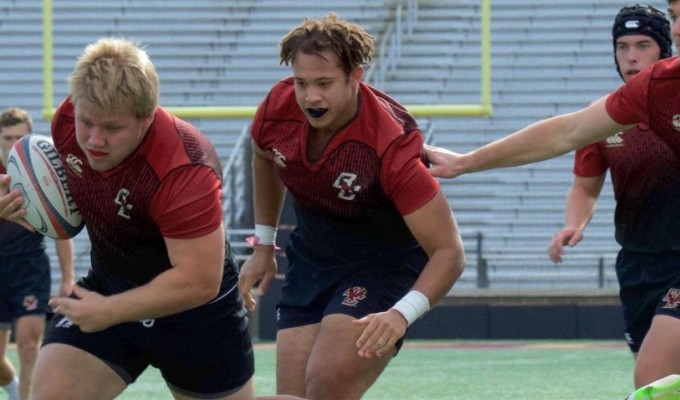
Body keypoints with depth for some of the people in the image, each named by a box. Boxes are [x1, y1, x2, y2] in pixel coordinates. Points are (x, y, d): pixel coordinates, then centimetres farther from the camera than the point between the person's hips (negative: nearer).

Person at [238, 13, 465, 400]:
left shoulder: (392, 145, -31)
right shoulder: (278, 108, -15)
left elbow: (449, 251, -29)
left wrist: (402, 314, -43)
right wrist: (263, 245, 16)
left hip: (387, 259, -6)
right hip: (312, 254, 6)